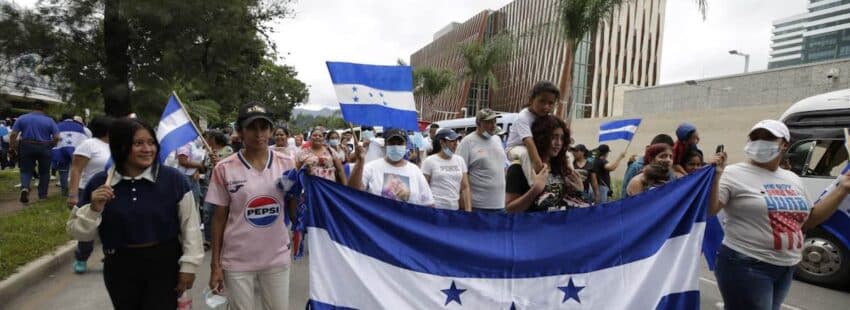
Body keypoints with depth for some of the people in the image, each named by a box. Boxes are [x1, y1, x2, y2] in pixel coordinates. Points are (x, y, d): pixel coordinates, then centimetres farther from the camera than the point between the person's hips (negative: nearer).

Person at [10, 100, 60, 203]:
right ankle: (42, 194, 17)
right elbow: (56, 137, -9)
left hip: (26, 147, 1)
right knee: (44, 172, 12)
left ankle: (25, 187, -15)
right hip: (44, 148, -1)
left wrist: (12, 148, 5)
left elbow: (13, 135, -2)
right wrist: (50, 147, 8)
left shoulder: (22, 118, 1)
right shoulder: (49, 120, -3)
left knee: (26, 170, 12)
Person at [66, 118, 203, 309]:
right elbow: (79, 233, 2)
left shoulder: (173, 179, -11)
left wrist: (189, 265, -6)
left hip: (164, 265, -3)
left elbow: (190, 225, -6)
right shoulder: (99, 183, -4)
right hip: (120, 268, 3)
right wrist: (94, 208, -16)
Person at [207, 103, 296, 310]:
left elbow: (294, 213, 5)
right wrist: (215, 264, 0)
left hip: (277, 258, 2)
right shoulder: (225, 168, -7)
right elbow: (219, 218, -1)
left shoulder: (286, 164, -3)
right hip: (237, 261, -1)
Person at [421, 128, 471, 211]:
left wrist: (468, 210, 1)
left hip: (455, 209, 4)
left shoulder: (460, 161, 9)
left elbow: (465, 188, 8)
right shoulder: (429, 161, -3)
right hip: (435, 208, -4)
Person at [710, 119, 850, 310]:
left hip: (785, 268, 7)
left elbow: (808, 221, 18)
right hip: (745, 266, -7)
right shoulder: (734, 174, -11)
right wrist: (715, 176, -32)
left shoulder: (793, 179, 11)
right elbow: (708, 210, -20)